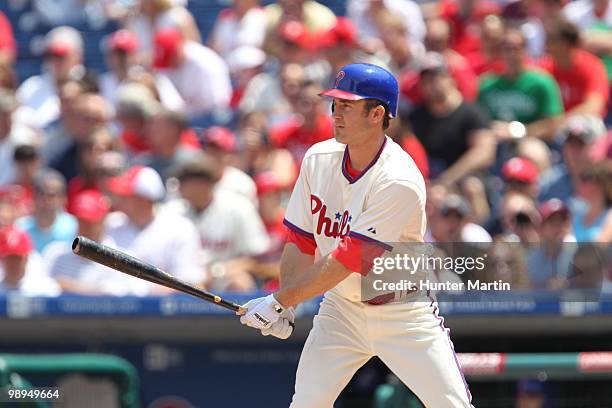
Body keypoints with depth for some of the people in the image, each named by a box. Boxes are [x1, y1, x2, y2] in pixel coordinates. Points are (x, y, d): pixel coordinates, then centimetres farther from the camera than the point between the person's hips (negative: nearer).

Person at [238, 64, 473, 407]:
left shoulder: (400, 182, -25)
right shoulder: (318, 159, -4)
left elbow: (346, 260, -26)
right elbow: (302, 241, 3)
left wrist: (279, 301, -24)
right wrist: (285, 308, -11)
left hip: (403, 312, -5)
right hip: (341, 308, 5)